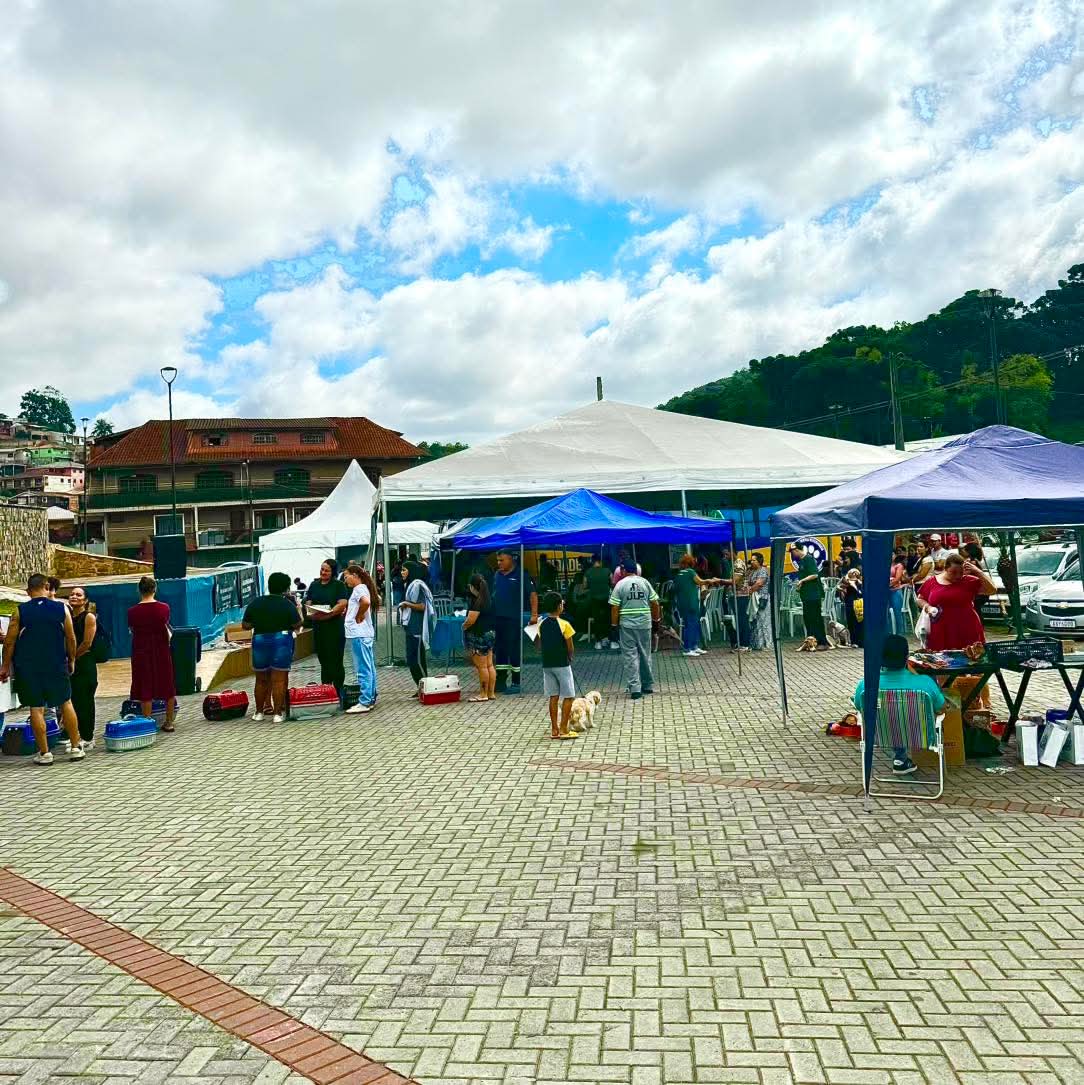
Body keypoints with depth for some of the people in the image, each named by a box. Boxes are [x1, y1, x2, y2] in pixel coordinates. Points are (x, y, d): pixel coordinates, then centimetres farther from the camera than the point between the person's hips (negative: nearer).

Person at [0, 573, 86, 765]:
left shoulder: (20, 611, -3)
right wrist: (71, 661, 15)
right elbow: (71, 639, 3)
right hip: (56, 665, 1)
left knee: (36, 708, 4)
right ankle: (75, 748, 13)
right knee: (66, 703, 11)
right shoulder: (62, 609, -1)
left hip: (28, 667, -1)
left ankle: (44, 753, 6)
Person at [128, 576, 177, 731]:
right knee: (167, 687, 12)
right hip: (162, 653, 1)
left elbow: (132, 631, 3)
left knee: (145, 690, 5)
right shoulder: (164, 608, -6)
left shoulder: (132, 611, -10)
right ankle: (169, 722, 19)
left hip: (141, 653, -1)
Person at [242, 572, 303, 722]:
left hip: (260, 641, 3)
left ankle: (259, 711, 20)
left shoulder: (255, 603, 4)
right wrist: (297, 611, 11)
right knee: (279, 680, 0)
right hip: (282, 641, -3)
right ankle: (277, 713, -2)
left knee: (261, 680, 14)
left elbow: (246, 625, 7)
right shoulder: (288, 604, -5)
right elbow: (297, 625, -4)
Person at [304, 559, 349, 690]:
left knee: (335, 661, -3)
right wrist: (310, 612, -11)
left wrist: (328, 614, -22)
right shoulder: (314, 585, 14)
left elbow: (342, 604, -12)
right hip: (318, 627, 5)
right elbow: (308, 603, 11)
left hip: (335, 626, -5)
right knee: (323, 660, 13)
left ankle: (338, 691, 2)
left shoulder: (339, 585, -1)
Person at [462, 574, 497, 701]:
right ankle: (491, 693, 16)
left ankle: (483, 694, 5)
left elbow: (470, 620, -21)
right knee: (489, 665, 11)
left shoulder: (477, 602, -18)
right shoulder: (488, 600, 8)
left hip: (479, 635, -9)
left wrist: (464, 626, -1)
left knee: (481, 666, -1)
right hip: (490, 632, 9)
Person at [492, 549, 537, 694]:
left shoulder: (520, 575, -5)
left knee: (515, 650, -1)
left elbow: (533, 594, -7)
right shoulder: (497, 575, 12)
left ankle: (516, 682, 7)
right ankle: (501, 682, 19)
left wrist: (534, 614, -14)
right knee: (500, 650, 11)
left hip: (514, 620, -6)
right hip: (497, 619, 6)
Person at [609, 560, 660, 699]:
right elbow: (655, 603, 5)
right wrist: (656, 617, 19)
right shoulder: (645, 582, 4)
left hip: (627, 625, -3)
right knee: (645, 654, 14)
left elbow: (615, 607, -7)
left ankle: (634, 688, -7)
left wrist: (614, 623, 2)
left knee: (630, 655, -1)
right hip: (644, 624, 3)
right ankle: (648, 685, 23)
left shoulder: (620, 585, -4)